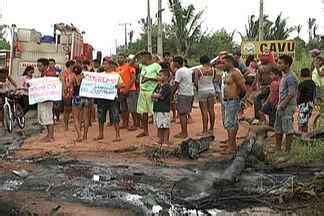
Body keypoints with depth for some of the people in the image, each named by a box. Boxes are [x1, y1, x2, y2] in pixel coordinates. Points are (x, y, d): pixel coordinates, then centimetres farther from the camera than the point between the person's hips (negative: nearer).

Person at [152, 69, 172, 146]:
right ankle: (160, 140, 23)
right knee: (159, 126, 14)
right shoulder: (158, 86, 15)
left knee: (165, 126, -2)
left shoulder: (167, 87, -12)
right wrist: (156, 96, -5)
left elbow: (161, 96, -17)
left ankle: (166, 141, 4)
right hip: (157, 109, 9)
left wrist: (155, 95, -1)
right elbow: (152, 95, 15)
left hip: (164, 110, -9)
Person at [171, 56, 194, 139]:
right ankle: (184, 132, 21)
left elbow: (176, 85, -14)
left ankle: (184, 133, -1)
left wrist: (172, 94, -8)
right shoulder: (188, 70, 13)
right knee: (184, 114, 16)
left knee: (182, 114, -3)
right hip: (190, 93, 9)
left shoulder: (179, 71, -13)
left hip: (183, 94, -9)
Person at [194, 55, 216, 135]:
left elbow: (196, 82, -11)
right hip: (211, 90, 4)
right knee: (211, 110, 11)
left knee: (204, 111, -3)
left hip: (202, 91, -4)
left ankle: (205, 131, 0)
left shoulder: (198, 71, -14)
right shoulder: (212, 70, -4)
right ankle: (211, 129, 21)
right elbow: (213, 80, 8)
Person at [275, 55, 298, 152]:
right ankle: (278, 149, 25)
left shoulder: (290, 77, -15)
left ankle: (287, 150, 3)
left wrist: (283, 104, -21)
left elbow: (291, 94, -20)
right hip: (281, 106, 10)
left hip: (288, 106, -10)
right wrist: (279, 104, 16)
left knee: (288, 129, -4)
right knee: (278, 128, 15)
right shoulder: (283, 76, 15)